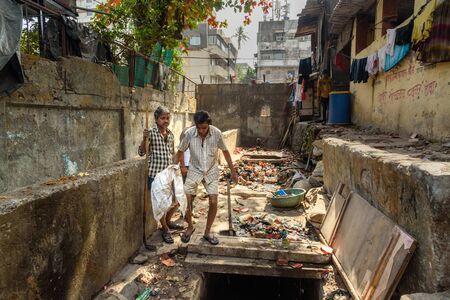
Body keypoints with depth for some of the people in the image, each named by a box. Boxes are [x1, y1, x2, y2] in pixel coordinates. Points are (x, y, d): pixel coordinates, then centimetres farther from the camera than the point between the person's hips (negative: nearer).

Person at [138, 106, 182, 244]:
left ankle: (168, 221, 39)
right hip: (155, 174, -6)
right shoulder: (151, 132, -9)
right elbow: (141, 152, -8)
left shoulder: (170, 134, 8)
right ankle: (165, 229, 25)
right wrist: (144, 138, -23)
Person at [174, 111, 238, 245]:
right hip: (194, 170, 0)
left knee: (213, 202, -6)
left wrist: (233, 171, 2)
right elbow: (180, 151, -1)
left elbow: (225, 151, -2)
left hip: (211, 172, 0)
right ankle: (190, 227, 23)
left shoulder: (216, 133, -17)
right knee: (186, 201, -5)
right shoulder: (189, 133, -17)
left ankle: (207, 232, 15)